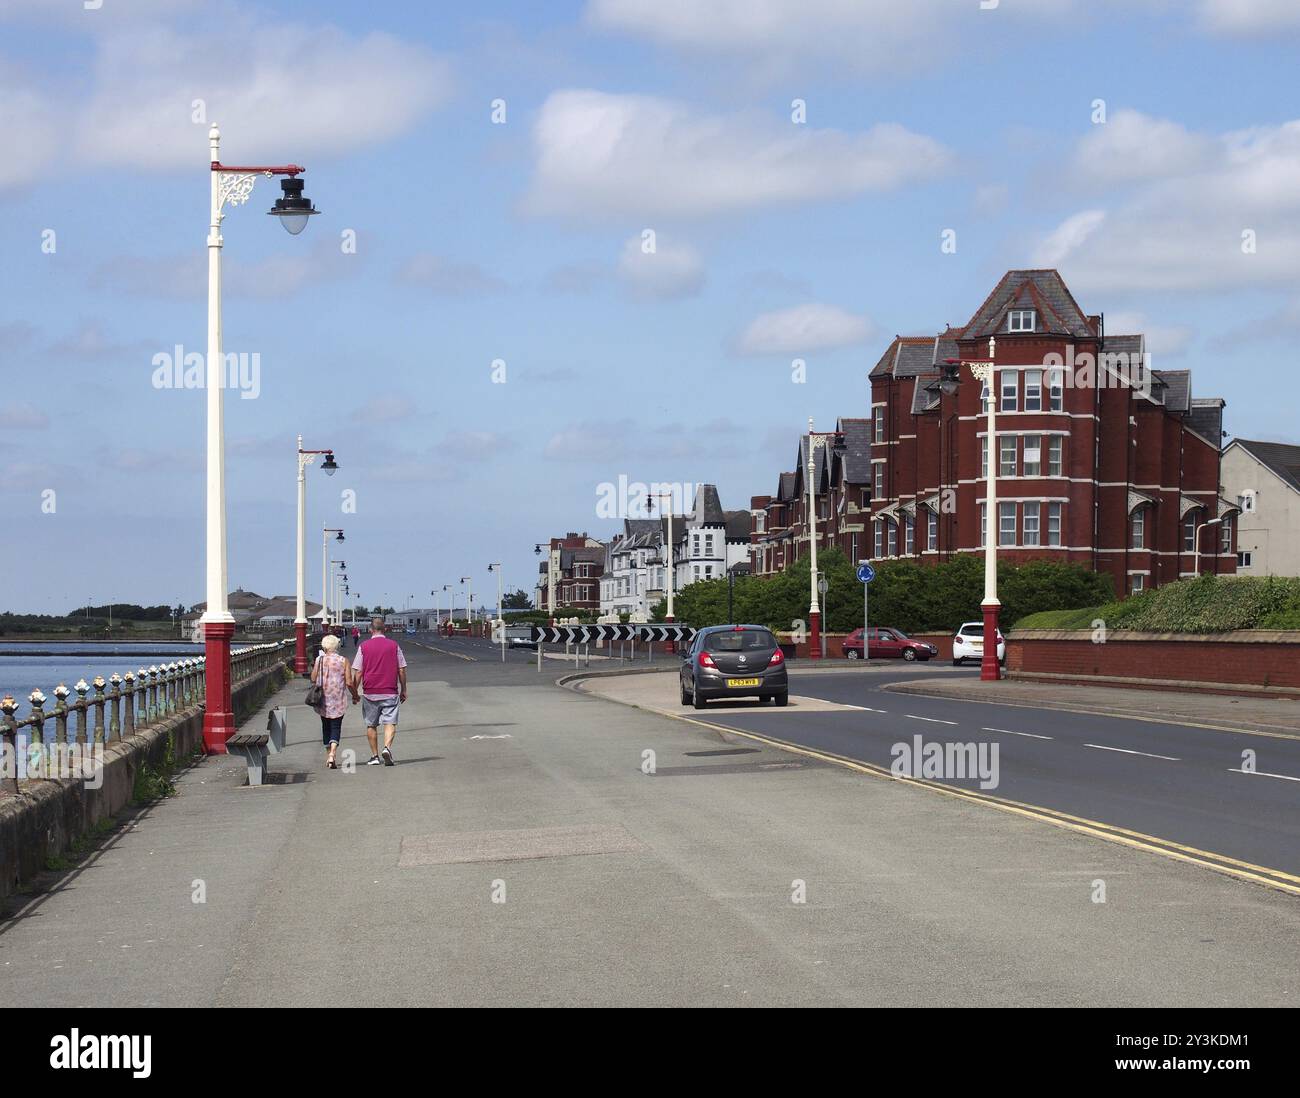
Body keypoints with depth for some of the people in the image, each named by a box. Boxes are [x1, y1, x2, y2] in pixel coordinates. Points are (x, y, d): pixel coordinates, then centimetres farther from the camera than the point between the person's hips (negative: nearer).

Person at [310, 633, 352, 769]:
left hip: (323, 699, 1)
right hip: (338, 700, -1)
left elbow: (313, 679, -1)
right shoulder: (343, 661, -5)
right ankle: (332, 754, -19)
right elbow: (349, 682, -7)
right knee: (336, 727, 0)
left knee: (325, 726, 16)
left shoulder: (319, 660, -3)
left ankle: (328, 754, 22)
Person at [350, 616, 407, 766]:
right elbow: (402, 670, 4)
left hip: (370, 693, 0)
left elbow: (358, 672, -1)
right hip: (390, 692, 0)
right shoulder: (394, 645, 1)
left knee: (371, 725, 12)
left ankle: (375, 756, 14)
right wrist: (403, 690, 14)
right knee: (390, 722, -1)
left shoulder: (364, 647, 0)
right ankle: (387, 747, -25)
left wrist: (354, 692, 8)